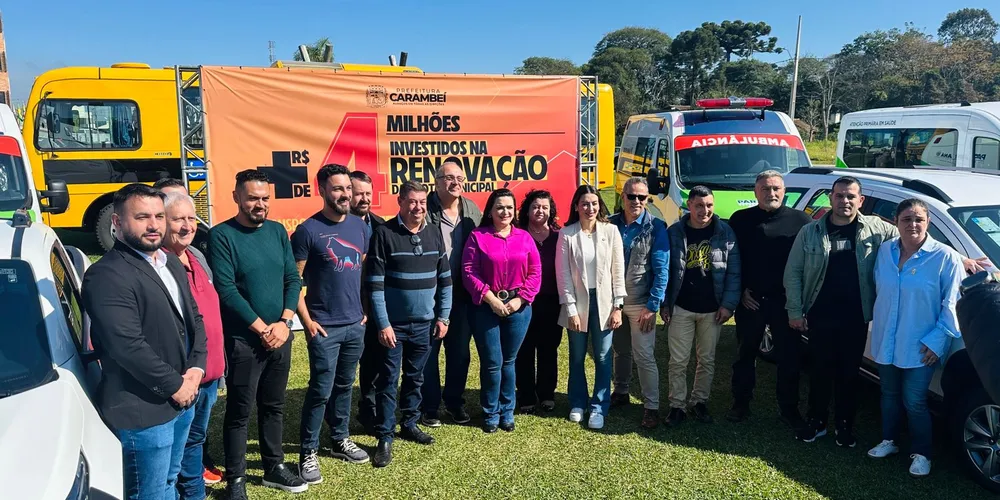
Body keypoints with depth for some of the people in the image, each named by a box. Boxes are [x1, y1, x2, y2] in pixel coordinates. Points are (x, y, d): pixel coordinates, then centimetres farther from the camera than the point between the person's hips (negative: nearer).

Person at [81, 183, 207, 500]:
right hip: (142, 410, -8)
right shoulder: (106, 275, -18)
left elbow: (193, 318, 13)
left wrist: (195, 369, -2)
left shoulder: (171, 263, 11)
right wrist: (175, 386, -16)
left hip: (182, 400, 8)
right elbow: (128, 346, -24)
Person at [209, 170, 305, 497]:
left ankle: (274, 467, 31)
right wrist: (261, 328, -14)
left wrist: (284, 323, -8)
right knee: (240, 411, 4)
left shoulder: (277, 231, 7)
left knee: (274, 405, 16)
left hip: (280, 336, 5)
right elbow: (226, 290, -15)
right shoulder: (221, 236, -9)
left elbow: (293, 280, 5)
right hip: (243, 340, -5)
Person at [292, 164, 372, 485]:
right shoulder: (308, 230, -10)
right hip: (325, 327, -5)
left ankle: (341, 440, 32)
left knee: (345, 385, 17)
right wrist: (307, 321, -12)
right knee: (320, 391, 0)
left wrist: (365, 311, 10)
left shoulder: (360, 226, 7)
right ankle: (308, 453, 14)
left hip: (355, 325, 5)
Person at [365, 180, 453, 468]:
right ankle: (385, 437, 12)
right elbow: (375, 284, -12)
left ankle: (410, 425, 32)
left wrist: (442, 316, 5)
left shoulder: (434, 234, 4)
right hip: (393, 324, -4)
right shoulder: (384, 234, -10)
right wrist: (383, 323, -15)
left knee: (415, 377, 16)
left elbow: (445, 279, 9)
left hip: (424, 323, 4)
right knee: (388, 381, 2)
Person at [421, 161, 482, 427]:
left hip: (462, 295, 5)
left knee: (459, 351, 15)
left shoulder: (472, 210, 7)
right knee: (429, 351, 7)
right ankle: (429, 407, 22)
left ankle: (455, 402, 32)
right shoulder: (424, 210, -10)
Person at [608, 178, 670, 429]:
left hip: (640, 303, -3)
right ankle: (621, 392, 35)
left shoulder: (655, 228, -8)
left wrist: (652, 306, -14)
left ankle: (651, 407, 8)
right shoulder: (611, 224, 0)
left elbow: (662, 270, -10)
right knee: (620, 351, 17)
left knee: (644, 356, -3)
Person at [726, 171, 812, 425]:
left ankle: (789, 407, 24)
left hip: (786, 301, 0)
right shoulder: (741, 219, 1)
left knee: (789, 356, 8)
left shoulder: (801, 220, 1)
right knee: (746, 354, 11)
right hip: (750, 300, 0)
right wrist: (741, 290, -3)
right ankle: (741, 403, 24)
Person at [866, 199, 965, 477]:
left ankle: (921, 454, 22)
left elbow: (952, 304, -10)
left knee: (914, 402, 2)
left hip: (920, 346, -4)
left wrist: (937, 340, -14)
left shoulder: (945, 257, -12)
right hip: (886, 341, 4)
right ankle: (889, 441, 36)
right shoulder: (885, 251, 2)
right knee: (889, 395, 18)